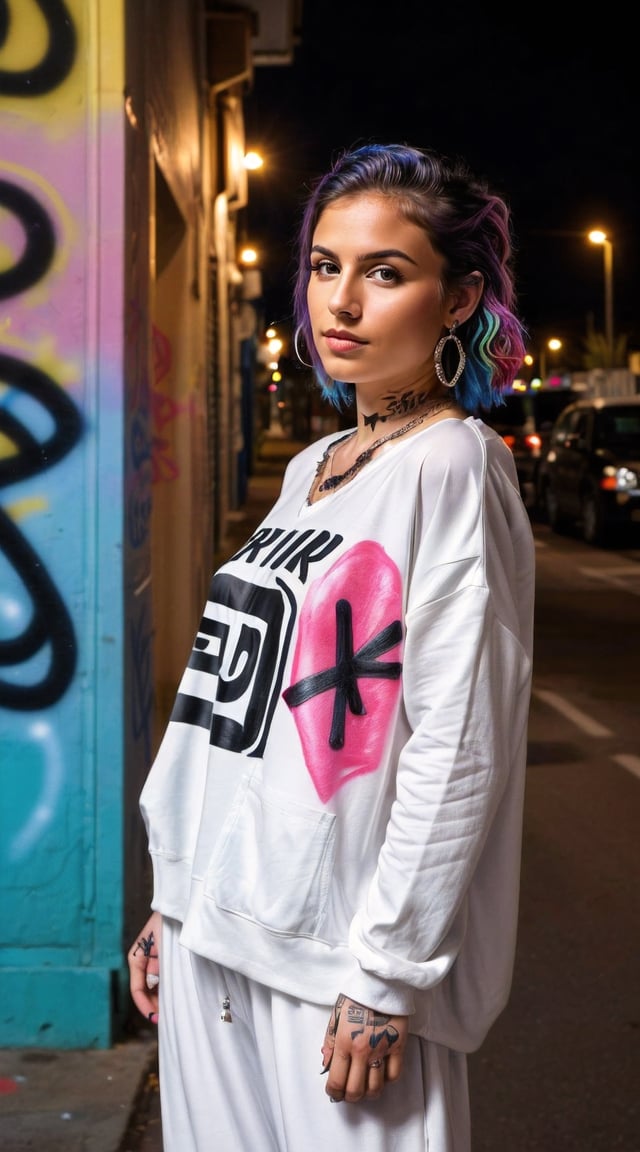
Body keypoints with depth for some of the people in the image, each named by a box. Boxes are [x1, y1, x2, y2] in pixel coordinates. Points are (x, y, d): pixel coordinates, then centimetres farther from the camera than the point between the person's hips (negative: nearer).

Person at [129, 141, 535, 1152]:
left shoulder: (452, 469, -11)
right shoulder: (309, 471, 12)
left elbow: (457, 753, -15)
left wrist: (388, 974, -16)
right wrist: (174, 894, 13)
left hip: (340, 953, -7)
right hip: (213, 933, 7)